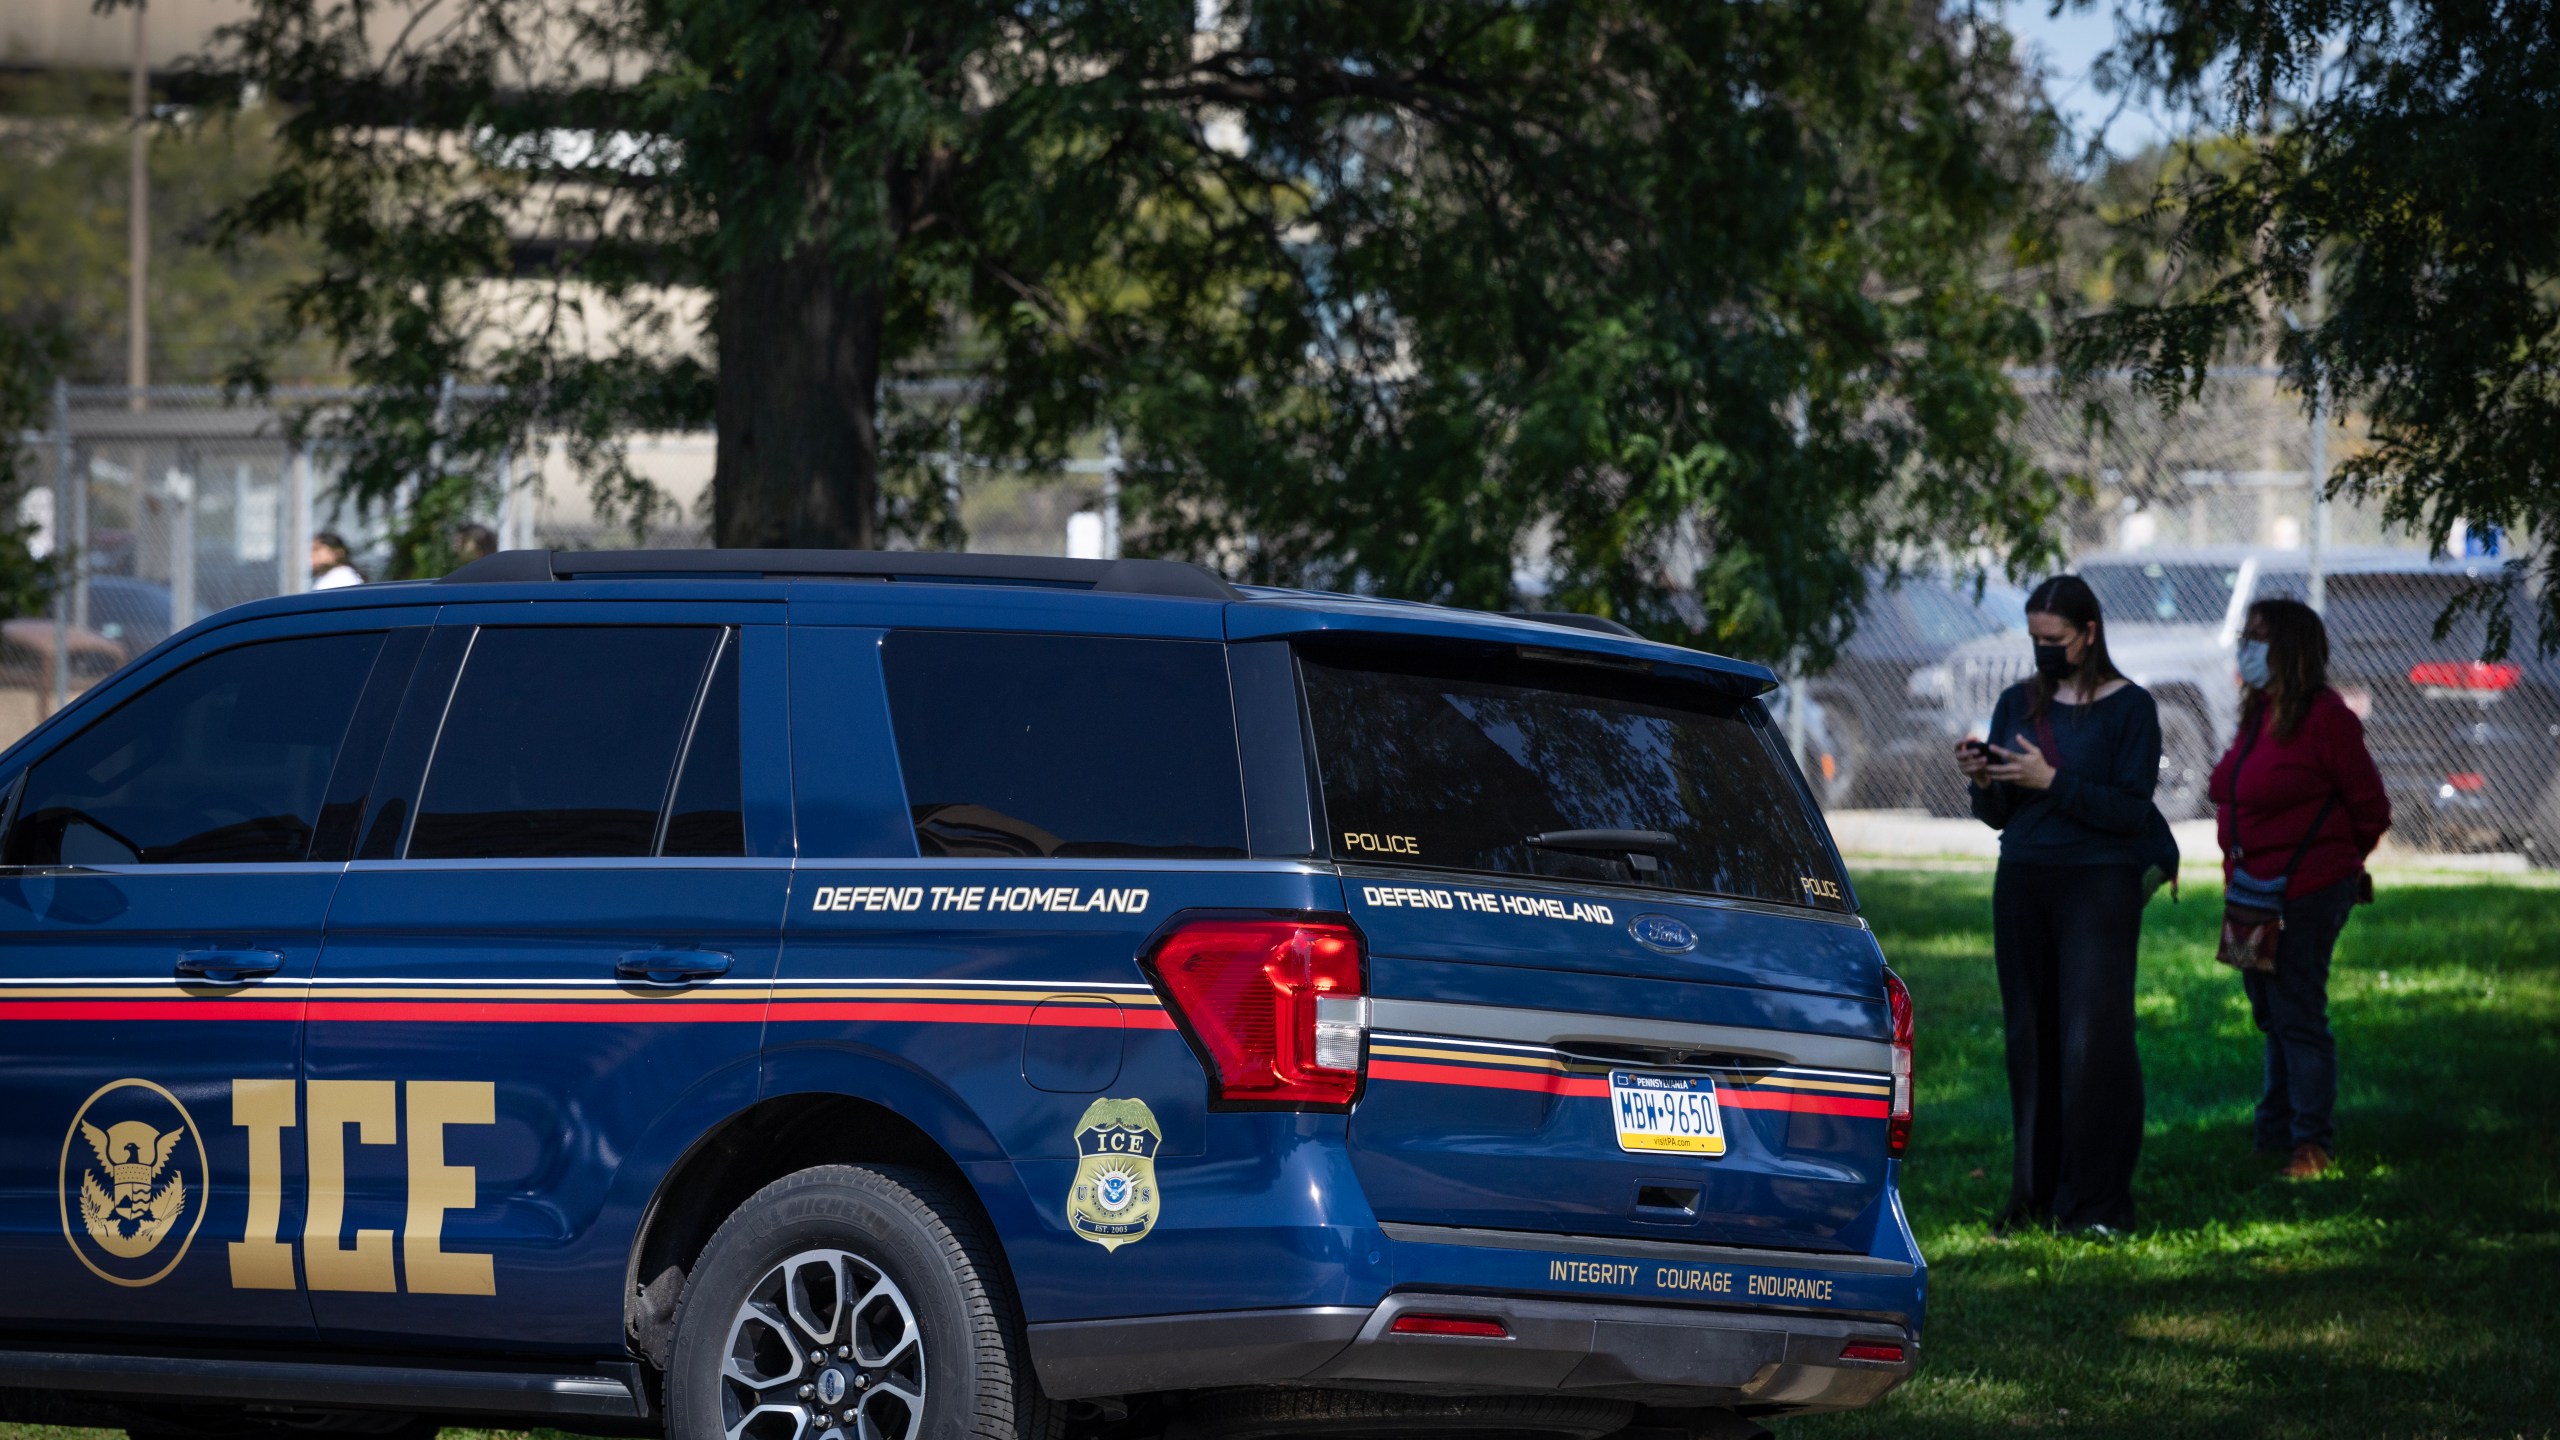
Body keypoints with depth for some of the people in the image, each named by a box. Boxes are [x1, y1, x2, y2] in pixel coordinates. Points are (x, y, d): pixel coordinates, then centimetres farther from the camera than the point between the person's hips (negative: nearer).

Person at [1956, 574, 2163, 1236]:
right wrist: (1984, 781, -7)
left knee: (2091, 1041, -9)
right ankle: (2035, 1197, 10)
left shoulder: (2129, 707, -3)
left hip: (2098, 885, -5)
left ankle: (2096, 1201, -7)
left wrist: (2050, 782, -19)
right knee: (2031, 1039, 5)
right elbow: (1998, 816, 14)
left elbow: (2132, 812, -12)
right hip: (2022, 883, 5)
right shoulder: (2018, 702, 11)